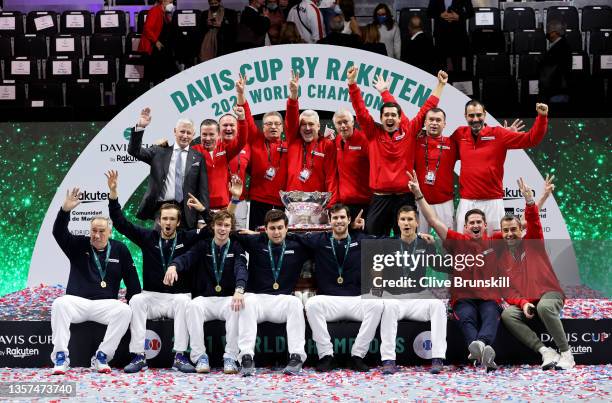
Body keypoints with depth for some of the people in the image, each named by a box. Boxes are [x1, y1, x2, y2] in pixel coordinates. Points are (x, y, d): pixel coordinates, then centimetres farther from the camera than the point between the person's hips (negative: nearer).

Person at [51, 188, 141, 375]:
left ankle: (101, 357, -23)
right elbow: (59, 233, -12)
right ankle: (61, 356, -29)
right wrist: (65, 210, -26)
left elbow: (132, 279, 12)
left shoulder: (120, 250, 8)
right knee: (59, 304, -33)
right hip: (77, 302, -1)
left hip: (105, 304, 1)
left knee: (125, 311, -30)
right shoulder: (79, 245, 6)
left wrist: (133, 301, 0)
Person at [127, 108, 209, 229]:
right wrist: (140, 127, -11)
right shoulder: (159, 152, 10)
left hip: (186, 213, 0)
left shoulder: (198, 158, 8)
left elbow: (203, 190, 4)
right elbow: (134, 151, 2)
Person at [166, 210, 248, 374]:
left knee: (237, 307, -35)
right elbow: (187, 258, -9)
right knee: (193, 305, -32)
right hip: (205, 298, 1)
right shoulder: (203, 246, 11)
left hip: (228, 299, -1)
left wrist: (239, 290, -36)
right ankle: (200, 357, -28)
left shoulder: (236, 248, 7)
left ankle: (231, 357, -30)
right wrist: (173, 266, -35)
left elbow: (241, 269, -13)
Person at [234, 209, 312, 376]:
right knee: (247, 301, -35)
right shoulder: (255, 242, 12)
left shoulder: (297, 246, 14)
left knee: (295, 303, -33)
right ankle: (246, 357, -40)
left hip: (283, 300, 1)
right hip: (257, 297, 0)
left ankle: (296, 356, -36)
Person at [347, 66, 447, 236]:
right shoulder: (373, 133, 4)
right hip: (380, 197, 0)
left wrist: (440, 85, 11)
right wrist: (352, 83, -10)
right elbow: (360, 110, -2)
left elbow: (427, 109, 9)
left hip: (405, 197, 0)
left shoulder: (409, 131, 4)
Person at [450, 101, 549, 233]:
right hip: (466, 202, 2)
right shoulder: (459, 134, 6)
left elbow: (531, 139, -2)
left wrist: (542, 117, -15)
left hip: (492, 202, -2)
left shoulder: (498, 134, -1)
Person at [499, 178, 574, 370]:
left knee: (544, 307, -37)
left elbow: (534, 222, -12)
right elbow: (506, 289, 7)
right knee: (507, 315, -28)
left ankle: (566, 353, -25)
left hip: (550, 294, -3)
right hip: (523, 302, 3)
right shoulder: (501, 258, 13)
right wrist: (522, 303, -12)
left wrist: (530, 201, -31)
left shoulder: (533, 242, 8)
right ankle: (545, 351, -28)